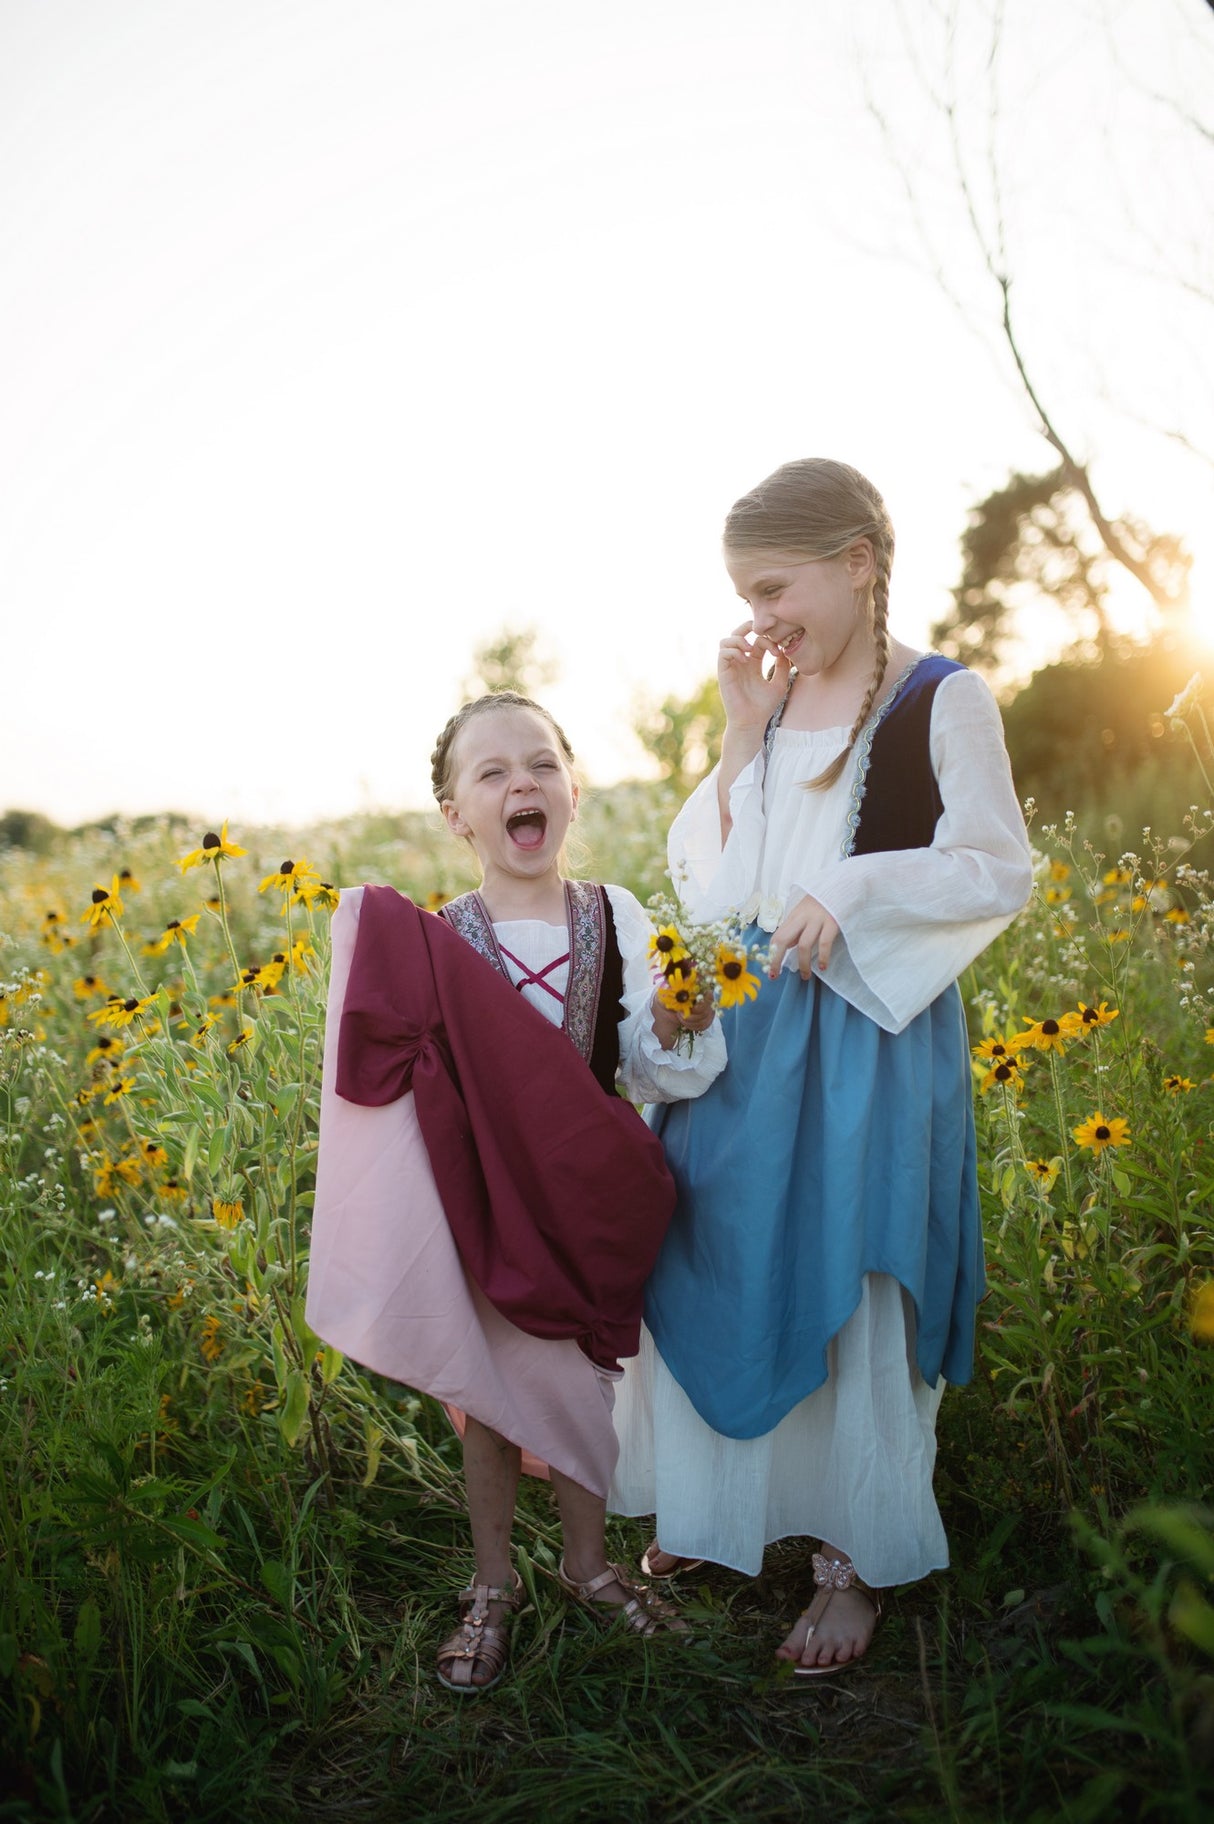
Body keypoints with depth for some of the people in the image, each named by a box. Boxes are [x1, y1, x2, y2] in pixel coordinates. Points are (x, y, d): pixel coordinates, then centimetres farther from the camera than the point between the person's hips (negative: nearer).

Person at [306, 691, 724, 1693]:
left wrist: (678, 1023, -27)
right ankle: (493, 1582, 35)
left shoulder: (618, 920, -6)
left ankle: (587, 1558, 39)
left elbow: (654, 1072, -7)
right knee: (488, 1394, 11)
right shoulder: (429, 945, -10)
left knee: (585, 1380, 13)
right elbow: (398, 1077, -8)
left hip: (589, 1200, 1)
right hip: (485, 1202, -1)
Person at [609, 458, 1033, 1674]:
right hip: (738, 1027, 6)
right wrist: (743, 735, -2)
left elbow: (999, 873, -8)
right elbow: (703, 874, 7)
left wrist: (849, 895, -19)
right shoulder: (772, 705, 9)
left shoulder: (943, 699, -7)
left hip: (869, 1037, -5)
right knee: (719, 1267, 12)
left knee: (849, 1295, 3)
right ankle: (716, 1506, 34)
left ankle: (858, 1557, 22)